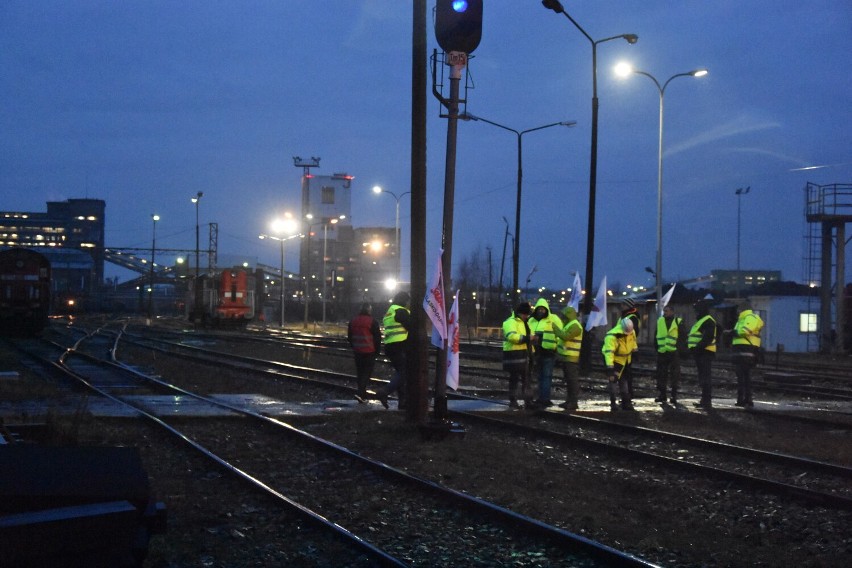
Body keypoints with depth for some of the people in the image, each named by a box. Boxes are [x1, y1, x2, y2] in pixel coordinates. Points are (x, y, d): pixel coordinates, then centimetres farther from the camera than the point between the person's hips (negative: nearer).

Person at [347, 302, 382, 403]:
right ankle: (360, 393, -18)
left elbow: (349, 337, 16)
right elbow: (377, 337, -7)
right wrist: (377, 350, 4)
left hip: (357, 351, 5)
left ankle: (363, 395, 15)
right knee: (367, 372, -4)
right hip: (369, 351, -5)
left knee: (360, 373, 12)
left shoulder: (353, 321, 9)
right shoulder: (372, 322, -9)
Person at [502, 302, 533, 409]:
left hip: (523, 354, 10)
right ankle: (513, 401, 1)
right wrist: (526, 338, -30)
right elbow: (511, 336, -30)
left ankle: (527, 400, 21)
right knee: (514, 378, -4)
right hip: (514, 354, -10)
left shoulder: (523, 322, 19)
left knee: (526, 378, 14)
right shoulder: (510, 322, -14)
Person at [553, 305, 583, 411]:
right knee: (568, 380, 14)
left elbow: (565, 336, -27)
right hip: (566, 357, 11)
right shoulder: (569, 325, 19)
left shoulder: (575, 326, -16)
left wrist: (555, 328, -15)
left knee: (573, 380, -8)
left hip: (571, 359, -11)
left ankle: (574, 402, -8)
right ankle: (569, 401, 21)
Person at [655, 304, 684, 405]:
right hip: (661, 352, 4)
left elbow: (682, 337, 0)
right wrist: (656, 348, 9)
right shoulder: (659, 321, 11)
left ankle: (674, 395, 4)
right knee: (661, 374, 6)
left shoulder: (678, 322, -1)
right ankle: (661, 394, 14)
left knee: (674, 374, -1)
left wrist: (680, 349, -8)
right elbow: (656, 336, 17)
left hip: (674, 352, -4)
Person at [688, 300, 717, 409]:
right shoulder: (701, 321, 22)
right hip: (701, 353, 11)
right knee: (703, 378, 15)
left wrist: (698, 347, -27)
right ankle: (705, 400, 22)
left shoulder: (708, 321, -13)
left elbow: (707, 338, -24)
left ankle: (707, 402, -16)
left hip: (705, 353, -11)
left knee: (705, 378, -13)